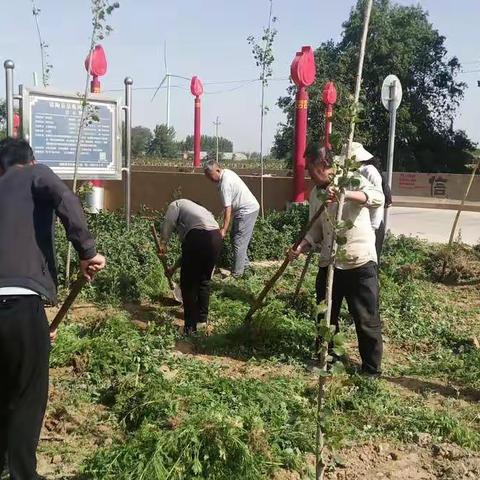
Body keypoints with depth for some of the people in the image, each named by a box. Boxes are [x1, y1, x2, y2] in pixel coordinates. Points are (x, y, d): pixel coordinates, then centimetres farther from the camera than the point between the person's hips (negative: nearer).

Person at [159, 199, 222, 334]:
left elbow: (168, 223, -1)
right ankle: (202, 319, 32)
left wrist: (163, 244, 8)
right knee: (204, 280, 23)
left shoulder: (176, 204, 21)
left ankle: (191, 326, 11)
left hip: (198, 236, -7)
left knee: (188, 283, 6)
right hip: (216, 237, 7)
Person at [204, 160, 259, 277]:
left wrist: (224, 229, -20)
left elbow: (228, 209, -23)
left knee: (238, 242, -5)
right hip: (251, 207, 10)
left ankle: (237, 273, 1)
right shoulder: (227, 172, 5)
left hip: (247, 211, -10)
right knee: (235, 237, 19)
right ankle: (244, 263, 29)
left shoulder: (225, 184, -24)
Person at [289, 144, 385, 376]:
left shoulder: (352, 180, -9)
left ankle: (372, 371, 17)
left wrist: (345, 194, -41)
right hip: (328, 263, 7)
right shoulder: (315, 193, 11)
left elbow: (378, 198, -27)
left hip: (360, 263, -6)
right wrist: (300, 248, -3)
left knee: (367, 321, 2)